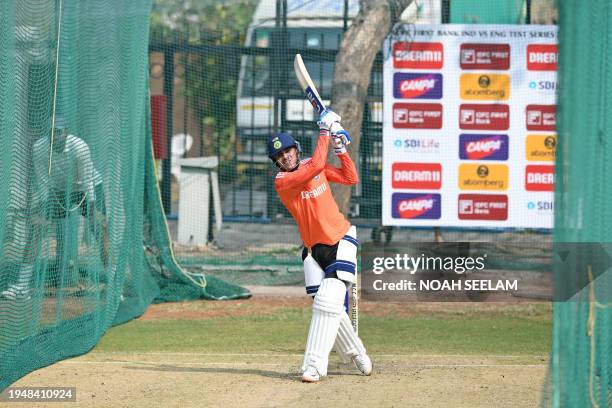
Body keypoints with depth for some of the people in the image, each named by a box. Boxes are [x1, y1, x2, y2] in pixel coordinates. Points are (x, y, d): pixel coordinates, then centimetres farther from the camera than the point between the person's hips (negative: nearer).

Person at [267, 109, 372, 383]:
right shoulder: (281, 182, -13)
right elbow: (316, 167, -25)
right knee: (327, 306, 0)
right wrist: (325, 131, -18)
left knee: (328, 302, -14)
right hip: (315, 249, -1)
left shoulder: (312, 167, 4)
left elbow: (351, 178, 11)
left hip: (341, 241, 1)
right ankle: (355, 353, 25)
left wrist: (340, 149, 0)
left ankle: (314, 365, -18)